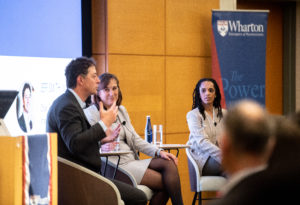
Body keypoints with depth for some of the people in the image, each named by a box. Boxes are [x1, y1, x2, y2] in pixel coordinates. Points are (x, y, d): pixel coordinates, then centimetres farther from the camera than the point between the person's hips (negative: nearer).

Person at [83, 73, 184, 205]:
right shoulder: (91, 113, -4)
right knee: (164, 182, -19)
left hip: (133, 161, 7)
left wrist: (159, 152, 2)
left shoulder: (121, 110, 19)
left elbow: (135, 139, 16)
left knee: (169, 164, -16)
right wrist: (102, 147, -37)